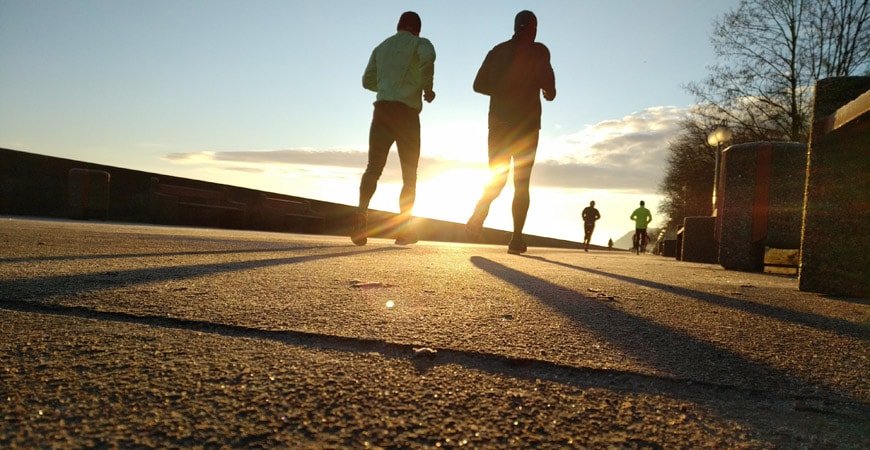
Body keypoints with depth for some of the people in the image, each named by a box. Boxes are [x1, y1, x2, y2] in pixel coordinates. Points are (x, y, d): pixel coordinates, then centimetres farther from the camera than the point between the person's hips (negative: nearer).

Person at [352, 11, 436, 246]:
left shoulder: (382, 47, 23)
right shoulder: (420, 43, 7)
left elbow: (368, 80, 26)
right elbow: (428, 58, -17)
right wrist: (427, 88, -5)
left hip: (382, 108, 4)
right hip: (406, 111, -3)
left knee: (373, 168, -3)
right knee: (410, 175, 5)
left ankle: (361, 214, -26)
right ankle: (404, 227, 0)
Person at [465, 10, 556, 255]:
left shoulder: (497, 51, 12)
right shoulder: (538, 50, -1)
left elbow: (479, 84, 11)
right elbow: (546, 81, -15)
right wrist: (549, 92, 7)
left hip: (498, 122, 3)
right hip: (526, 124, -3)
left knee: (497, 179, 12)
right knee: (522, 183, 4)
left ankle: (478, 215, -16)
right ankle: (516, 239, -2)